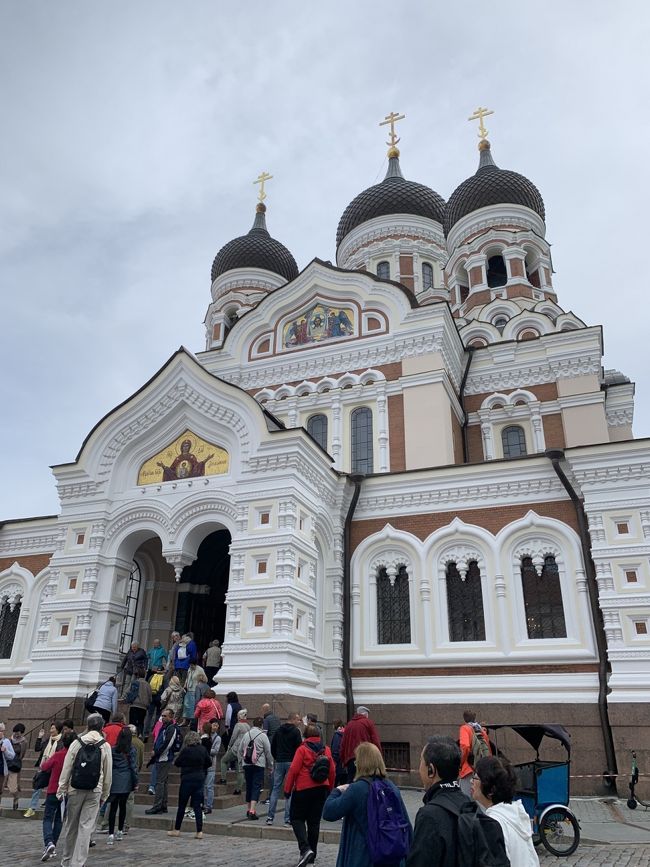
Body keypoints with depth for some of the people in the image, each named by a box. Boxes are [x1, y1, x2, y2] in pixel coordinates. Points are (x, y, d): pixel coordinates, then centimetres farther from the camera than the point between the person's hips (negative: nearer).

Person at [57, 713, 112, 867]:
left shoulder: (77, 743, -2)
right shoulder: (105, 746, 0)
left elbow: (66, 768, -3)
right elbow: (108, 774, 3)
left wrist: (61, 790, 4)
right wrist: (104, 795, 12)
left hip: (75, 789, 1)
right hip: (95, 791, -1)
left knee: (70, 826, 15)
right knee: (86, 827, 4)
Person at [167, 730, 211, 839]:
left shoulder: (186, 751, -14)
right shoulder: (202, 750, -1)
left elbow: (176, 763, -4)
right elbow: (209, 763, 8)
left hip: (187, 780, -4)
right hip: (200, 779, 4)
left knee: (182, 805, 10)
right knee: (198, 806, 7)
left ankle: (177, 830, 21)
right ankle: (199, 832, 4)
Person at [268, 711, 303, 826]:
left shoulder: (279, 730, 9)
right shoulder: (296, 731, -8)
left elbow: (273, 746, 13)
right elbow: (299, 747, -10)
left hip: (279, 762, 5)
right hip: (291, 762, -5)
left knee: (276, 789, 9)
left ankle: (270, 817, 8)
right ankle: (288, 818, 0)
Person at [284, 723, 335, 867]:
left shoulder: (302, 749, -9)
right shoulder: (326, 749, 4)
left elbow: (294, 770, -12)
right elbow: (332, 771, 7)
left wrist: (287, 789, -4)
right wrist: (329, 789, 18)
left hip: (303, 789, -5)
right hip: (321, 789, 5)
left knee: (297, 818, 6)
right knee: (314, 821, 13)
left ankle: (305, 849, -12)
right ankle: (312, 854, 18)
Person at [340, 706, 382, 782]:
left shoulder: (349, 724, 15)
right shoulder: (368, 723, 3)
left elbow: (343, 744, 14)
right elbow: (376, 741, -5)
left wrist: (343, 760, 18)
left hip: (350, 758, 4)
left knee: (351, 782, 7)